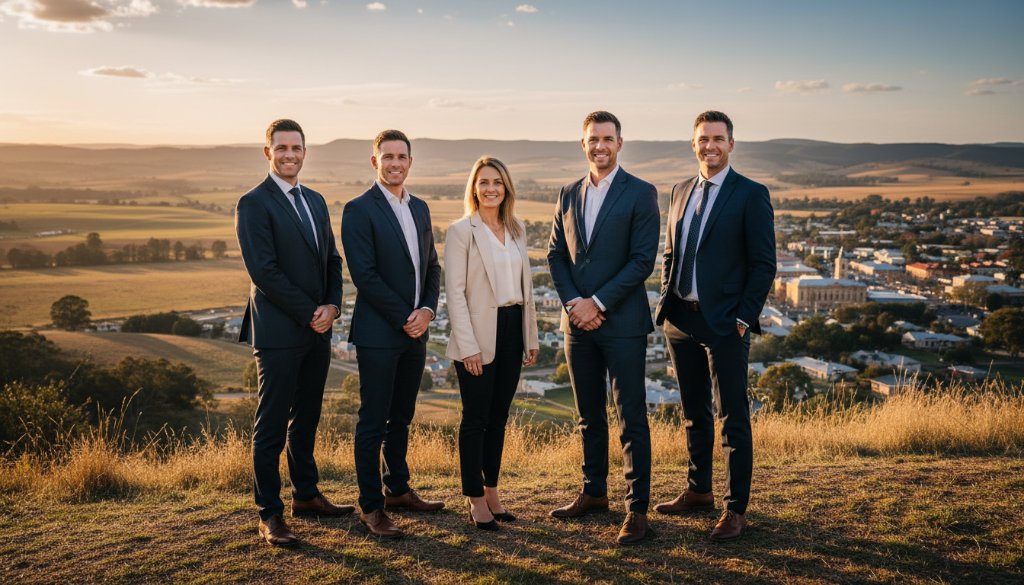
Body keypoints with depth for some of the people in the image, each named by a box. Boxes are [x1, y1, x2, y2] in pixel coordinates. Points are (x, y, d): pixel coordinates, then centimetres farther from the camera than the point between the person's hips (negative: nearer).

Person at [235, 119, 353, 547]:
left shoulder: (315, 201, 15)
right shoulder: (254, 204, -9)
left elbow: (332, 259, 14)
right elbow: (264, 271, -16)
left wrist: (332, 306, -3)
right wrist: (309, 314, -14)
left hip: (317, 331, 7)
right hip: (278, 332, -7)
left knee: (307, 418, 16)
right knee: (272, 426, 0)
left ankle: (306, 495, 29)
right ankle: (269, 514, 9)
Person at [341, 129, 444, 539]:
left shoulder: (420, 208, 13)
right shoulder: (359, 210, -9)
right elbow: (364, 274, -15)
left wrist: (428, 309, -3)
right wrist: (404, 318, -14)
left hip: (415, 332, 7)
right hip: (378, 332, -7)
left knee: (401, 417, 17)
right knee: (373, 422, 0)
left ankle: (397, 489, 30)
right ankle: (370, 507, 9)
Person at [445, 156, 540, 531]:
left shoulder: (517, 229, 11)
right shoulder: (461, 231, -7)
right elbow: (454, 291, -11)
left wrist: (531, 337, 12)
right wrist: (468, 346, -17)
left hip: (512, 331, 6)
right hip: (480, 335, -6)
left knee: (498, 416, 13)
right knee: (476, 418, 2)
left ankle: (492, 491, 25)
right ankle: (476, 500, 13)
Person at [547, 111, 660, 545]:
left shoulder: (641, 194, -4)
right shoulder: (569, 195, 12)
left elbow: (643, 260, -11)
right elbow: (556, 253, 11)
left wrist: (598, 303, -15)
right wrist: (572, 302, -4)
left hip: (622, 322, -5)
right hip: (578, 321, 5)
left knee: (632, 419, -1)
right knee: (589, 416, 15)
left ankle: (637, 509, 7)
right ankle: (594, 493, 29)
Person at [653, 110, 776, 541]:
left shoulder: (751, 195, -5)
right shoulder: (680, 192, 13)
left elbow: (764, 264, -8)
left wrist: (744, 318, -13)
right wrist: (666, 301, 9)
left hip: (724, 323, -6)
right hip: (680, 319, 6)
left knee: (733, 419, 1)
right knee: (694, 413, 16)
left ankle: (736, 509, 10)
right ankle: (698, 491, 30)